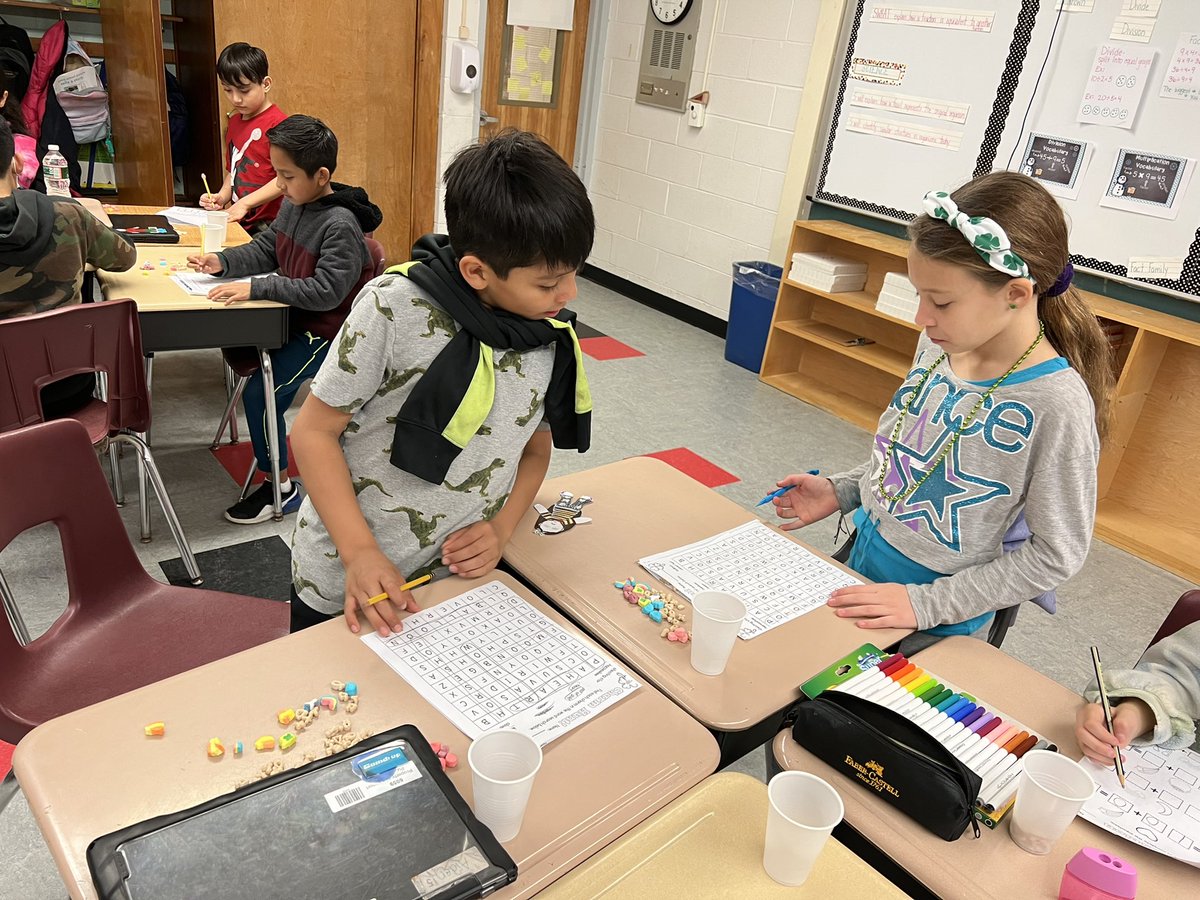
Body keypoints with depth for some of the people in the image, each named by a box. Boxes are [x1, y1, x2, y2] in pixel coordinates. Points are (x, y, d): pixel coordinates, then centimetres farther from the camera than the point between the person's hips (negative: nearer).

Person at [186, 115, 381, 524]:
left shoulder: (341, 225, -24)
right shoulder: (294, 204, 3)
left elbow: (325, 291, -29)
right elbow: (265, 248, 15)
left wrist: (257, 288, -30)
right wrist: (223, 261, -2)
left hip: (325, 330, -9)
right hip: (296, 317, 10)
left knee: (260, 394, -14)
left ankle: (280, 488, 2)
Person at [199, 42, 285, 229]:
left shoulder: (277, 123, -9)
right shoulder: (234, 123, 19)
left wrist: (245, 203, -16)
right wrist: (221, 197, 9)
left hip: (268, 224, -7)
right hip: (239, 222, 7)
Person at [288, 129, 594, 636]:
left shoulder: (553, 339, -8)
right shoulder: (396, 309, -22)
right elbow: (313, 431, -14)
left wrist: (501, 528, -10)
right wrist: (360, 553, -22)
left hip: (458, 581, 3)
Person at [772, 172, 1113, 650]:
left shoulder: (1056, 405, -24)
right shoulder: (940, 344, -5)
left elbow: (1055, 555, -17)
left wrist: (926, 603, -20)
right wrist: (841, 491, -2)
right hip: (863, 566, 6)